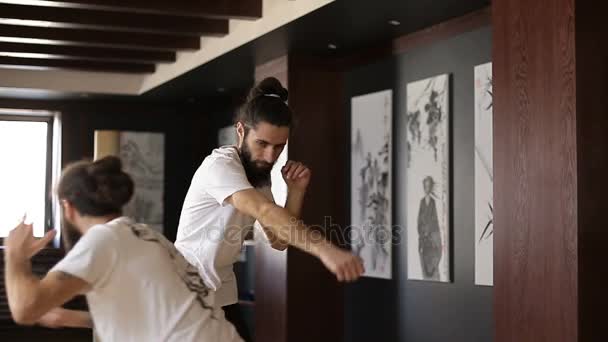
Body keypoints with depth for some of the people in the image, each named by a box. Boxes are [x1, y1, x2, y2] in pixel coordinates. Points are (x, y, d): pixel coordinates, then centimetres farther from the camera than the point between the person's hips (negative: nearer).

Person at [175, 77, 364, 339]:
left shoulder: (260, 176, 3)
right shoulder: (219, 164, -23)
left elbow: (279, 240, 0)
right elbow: (265, 212, -40)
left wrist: (296, 190, -14)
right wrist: (324, 249, -53)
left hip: (223, 292, 7)